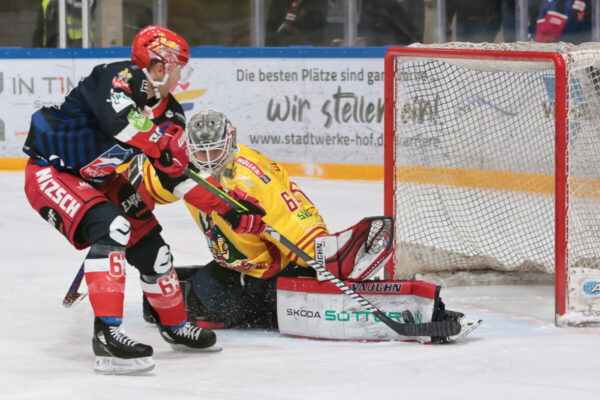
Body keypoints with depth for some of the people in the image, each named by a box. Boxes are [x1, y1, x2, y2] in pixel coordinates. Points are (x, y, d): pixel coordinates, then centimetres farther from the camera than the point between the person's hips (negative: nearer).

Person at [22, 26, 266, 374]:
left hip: (101, 183, 9)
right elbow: (121, 122, -44)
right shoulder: (118, 78, -24)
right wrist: (166, 146, -40)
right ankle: (106, 334, -35)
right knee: (111, 228, -31)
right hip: (52, 172, -9)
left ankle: (175, 325, 34)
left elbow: (183, 176, 4)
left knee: (150, 247, 9)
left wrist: (230, 210, -1)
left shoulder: (169, 113, 0)